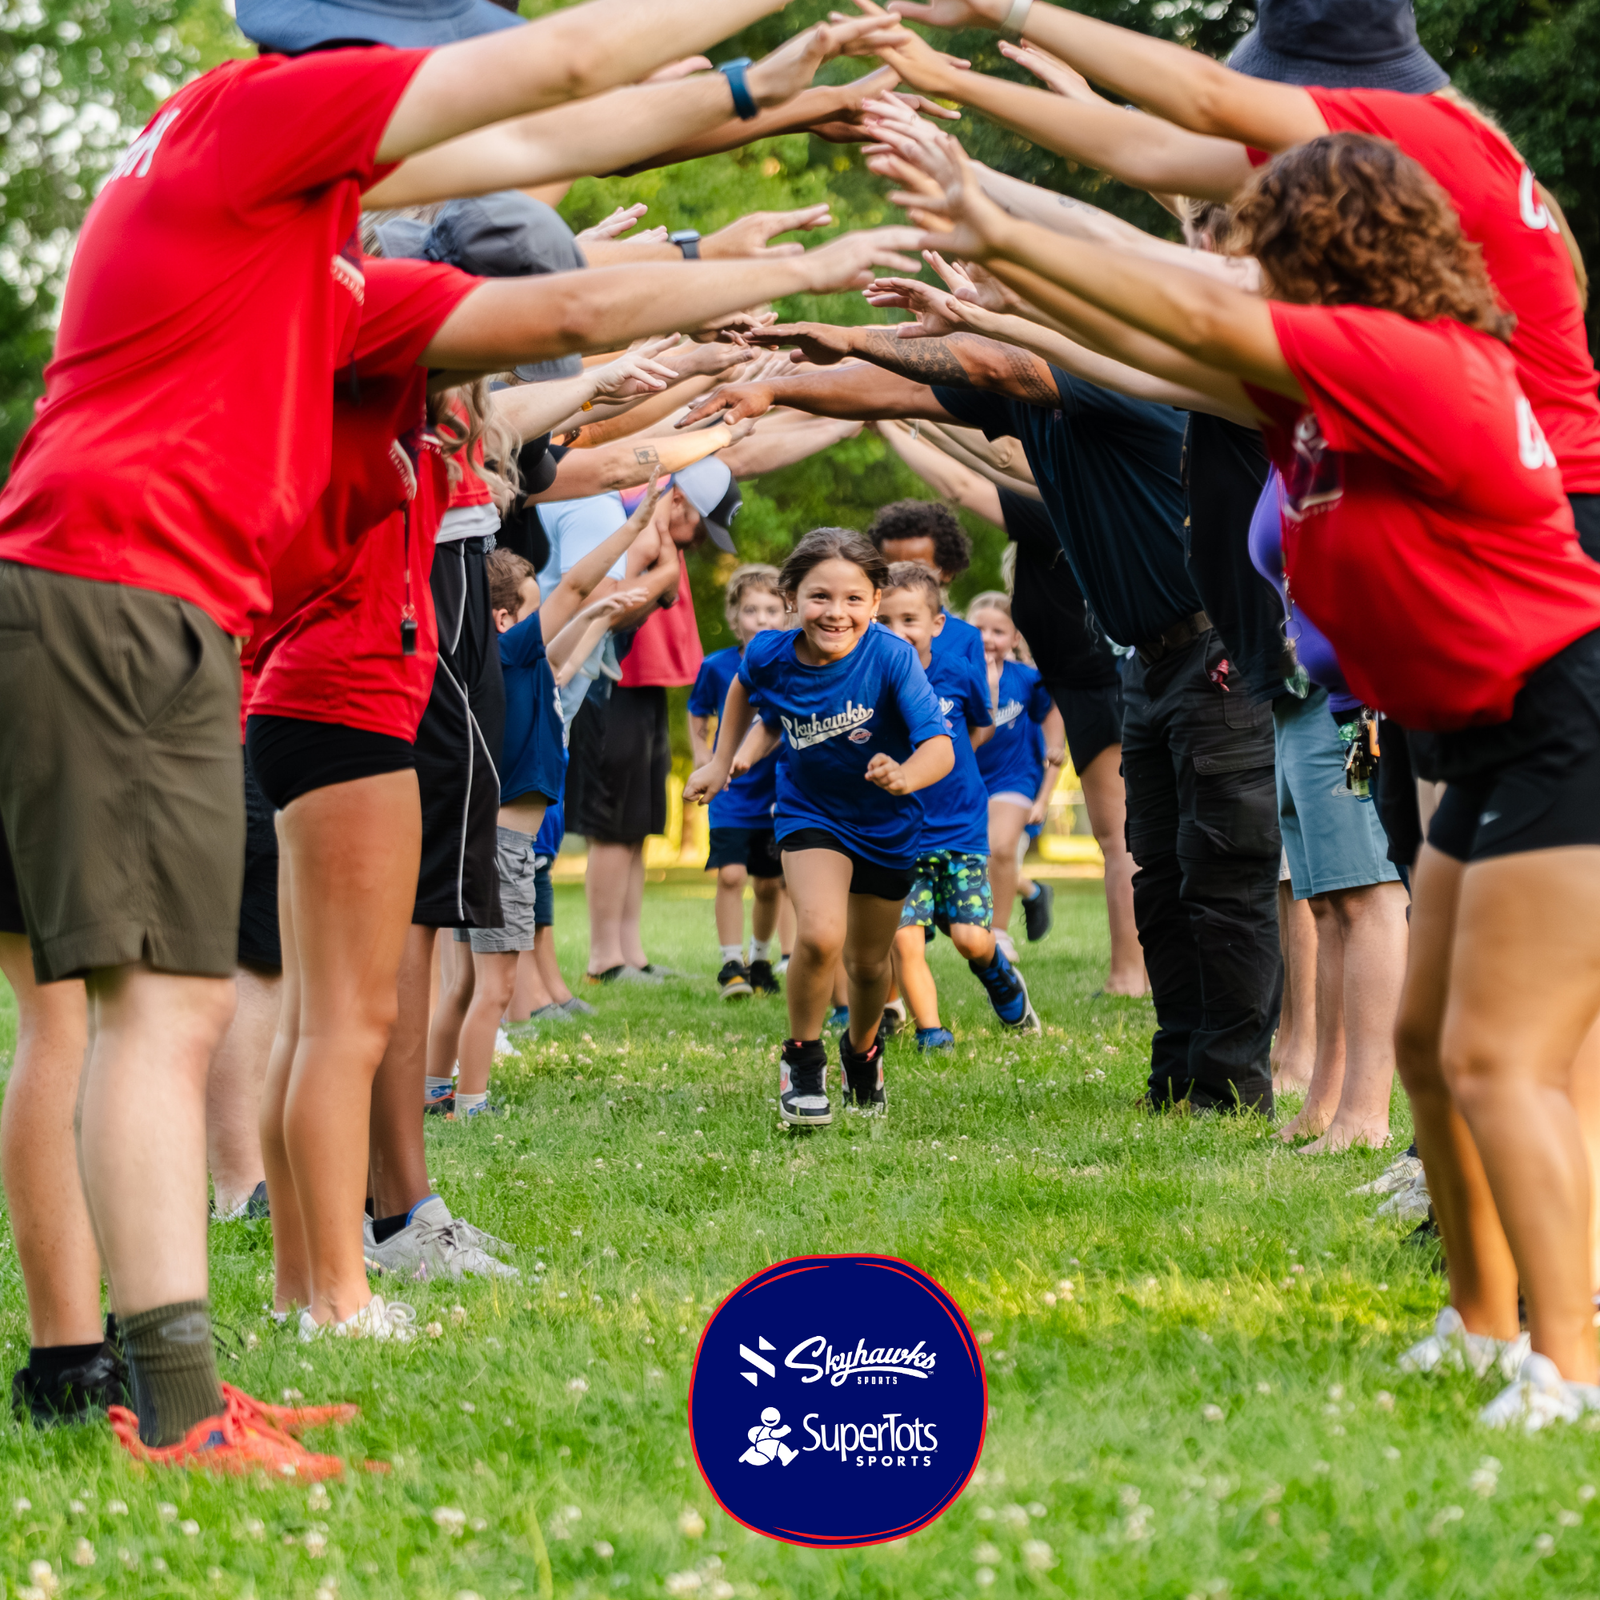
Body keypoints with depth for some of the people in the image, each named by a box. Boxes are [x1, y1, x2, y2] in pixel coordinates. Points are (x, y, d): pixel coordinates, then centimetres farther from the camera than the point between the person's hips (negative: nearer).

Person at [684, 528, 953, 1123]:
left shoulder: (892, 657, -29)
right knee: (820, 935, -26)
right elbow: (743, 689, 7)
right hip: (810, 812, 0)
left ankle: (862, 1051, 51)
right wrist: (721, 763, 9)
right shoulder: (770, 655, -20)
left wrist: (904, 776, -56)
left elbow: (940, 746, -36)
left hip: (887, 825, 0)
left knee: (868, 963, 17)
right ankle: (802, 1062, -1)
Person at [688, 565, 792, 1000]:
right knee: (731, 875, -14)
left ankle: (761, 961, 29)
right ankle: (731, 965, -5)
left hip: (778, 795, 1)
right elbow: (697, 714, 13)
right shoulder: (718, 667, -5)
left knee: (769, 885, 9)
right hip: (731, 793, -1)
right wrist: (703, 760, 0)